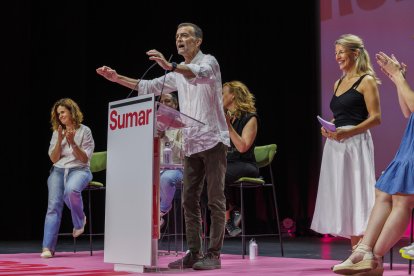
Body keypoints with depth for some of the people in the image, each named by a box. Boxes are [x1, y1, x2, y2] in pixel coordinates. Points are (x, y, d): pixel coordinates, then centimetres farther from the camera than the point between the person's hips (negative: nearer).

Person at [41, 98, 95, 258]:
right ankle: (48, 248, -25)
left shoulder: (84, 131, 2)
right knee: (54, 204, -20)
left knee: (71, 190, -38)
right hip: (58, 170, 3)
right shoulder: (57, 132, 14)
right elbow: (53, 159, 7)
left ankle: (79, 221, -9)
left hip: (79, 170, -3)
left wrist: (73, 142, -15)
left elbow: (85, 159, -3)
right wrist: (60, 141, -7)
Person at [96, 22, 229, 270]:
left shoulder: (209, 62, -6)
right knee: (189, 200, 5)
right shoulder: (178, 74, 17)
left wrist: (170, 66, -46)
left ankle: (213, 254, -6)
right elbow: (150, 87, 20)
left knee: (216, 199, -6)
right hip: (192, 144, 8)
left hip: (213, 140, -8)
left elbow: (201, 74, -29)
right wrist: (117, 78, 10)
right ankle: (194, 253, 9)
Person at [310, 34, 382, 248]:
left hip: (356, 144, -8)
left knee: (356, 196, -8)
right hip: (335, 146, 8)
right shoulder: (338, 83, 19)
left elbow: (375, 118, -11)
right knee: (342, 198, 5)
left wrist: (348, 132, -21)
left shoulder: (366, 81, -4)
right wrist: (328, 129, 5)